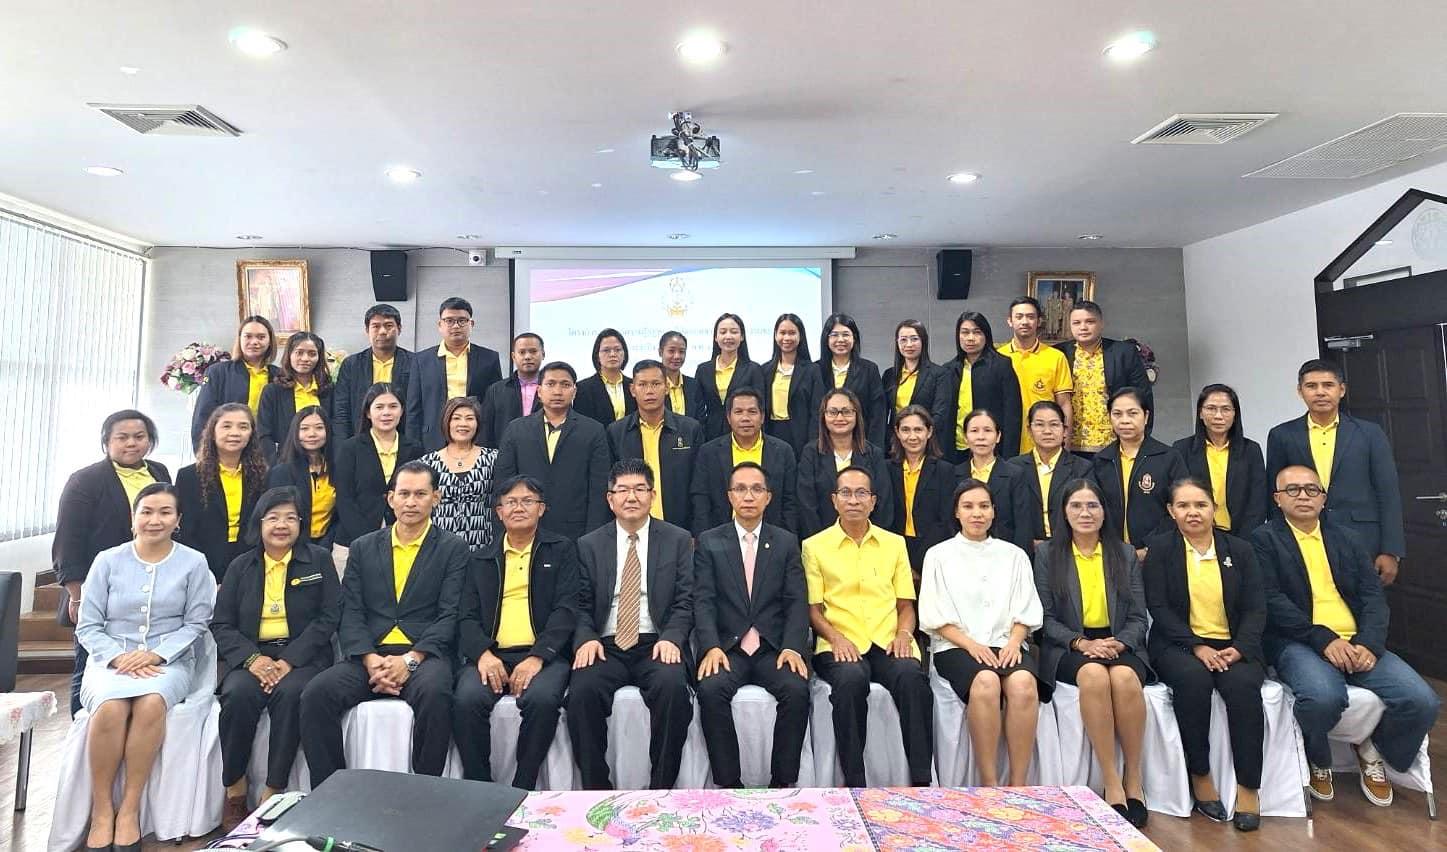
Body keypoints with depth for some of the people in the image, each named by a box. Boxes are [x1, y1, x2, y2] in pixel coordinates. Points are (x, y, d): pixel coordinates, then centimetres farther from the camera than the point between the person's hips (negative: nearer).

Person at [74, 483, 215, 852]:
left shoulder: (194, 563, 4)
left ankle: (129, 810, -21)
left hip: (168, 661, -1)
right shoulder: (108, 560, 7)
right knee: (110, 707, -32)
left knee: (151, 703, -34)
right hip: (111, 659, 1)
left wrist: (156, 655, -13)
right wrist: (118, 656, -12)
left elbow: (195, 623, 2)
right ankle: (101, 811, -16)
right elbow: (87, 626, 5)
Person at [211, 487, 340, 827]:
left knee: (290, 693, -32)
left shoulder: (319, 559, 6)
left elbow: (328, 617, -2)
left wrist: (289, 660, -15)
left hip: (302, 656, -2)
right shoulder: (240, 567, 13)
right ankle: (235, 793, -13)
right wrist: (252, 658, -13)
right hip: (251, 656, 2)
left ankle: (272, 795, -20)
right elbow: (221, 625, 7)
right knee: (238, 694, -29)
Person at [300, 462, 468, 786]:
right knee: (316, 694, -23)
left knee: (435, 693, -34)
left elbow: (450, 615, -2)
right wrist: (370, 659, -10)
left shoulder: (453, 549, 7)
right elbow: (350, 614, 8)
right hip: (369, 656, 3)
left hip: (424, 656, -3)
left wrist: (411, 659, -15)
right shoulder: (363, 548, 17)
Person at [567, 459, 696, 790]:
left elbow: (685, 601, 2)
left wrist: (671, 638, -15)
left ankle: (661, 790, -14)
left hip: (657, 645, -1)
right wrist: (586, 638, -12)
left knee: (672, 687, -31)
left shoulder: (679, 540, 8)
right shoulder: (589, 545, 13)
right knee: (582, 692, -27)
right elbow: (581, 605, 8)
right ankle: (596, 790, -10)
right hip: (605, 646, 2)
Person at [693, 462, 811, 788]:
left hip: (774, 648, 1)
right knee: (711, 690, -29)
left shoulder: (787, 542, 11)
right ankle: (729, 784, -13)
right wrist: (712, 647, -17)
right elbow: (703, 601, -1)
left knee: (797, 690, -27)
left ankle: (783, 783, -9)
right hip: (727, 648, 0)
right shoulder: (709, 542, 8)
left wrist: (792, 647, -13)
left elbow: (796, 602, 4)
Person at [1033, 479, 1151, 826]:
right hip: (1067, 647, -1)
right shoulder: (1047, 553, 6)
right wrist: (1081, 643, -15)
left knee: (1125, 677, -33)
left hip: (1120, 645, 2)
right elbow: (1046, 617, 1)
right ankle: (1111, 782, -26)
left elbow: (1138, 617, 8)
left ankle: (1133, 778, -16)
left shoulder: (1125, 554, 13)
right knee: (1094, 674, -35)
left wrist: (1119, 643, -12)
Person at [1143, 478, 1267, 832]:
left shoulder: (1239, 550, 11)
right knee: (1192, 678, -33)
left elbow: (1255, 608, 3)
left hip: (1233, 647, 2)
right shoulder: (1159, 549, 4)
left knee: (1243, 684, -30)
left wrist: (1239, 648, -15)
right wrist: (1197, 646, -18)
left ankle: (1249, 788, -19)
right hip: (1179, 644, -1)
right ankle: (1200, 775, -16)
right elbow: (1159, 608, -5)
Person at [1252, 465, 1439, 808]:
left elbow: (1373, 595, 8)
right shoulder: (1264, 539, 4)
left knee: (1421, 701, -19)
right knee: (1323, 697, -34)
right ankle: (1317, 760, 2)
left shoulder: (1346, 539, 19)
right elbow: (1272, 600, -7)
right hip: (1299, 643, -5)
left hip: (1357, 644, 5)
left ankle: (1373, 749, 15)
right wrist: (1323, 639, -17)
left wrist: (1370, 644, -9)